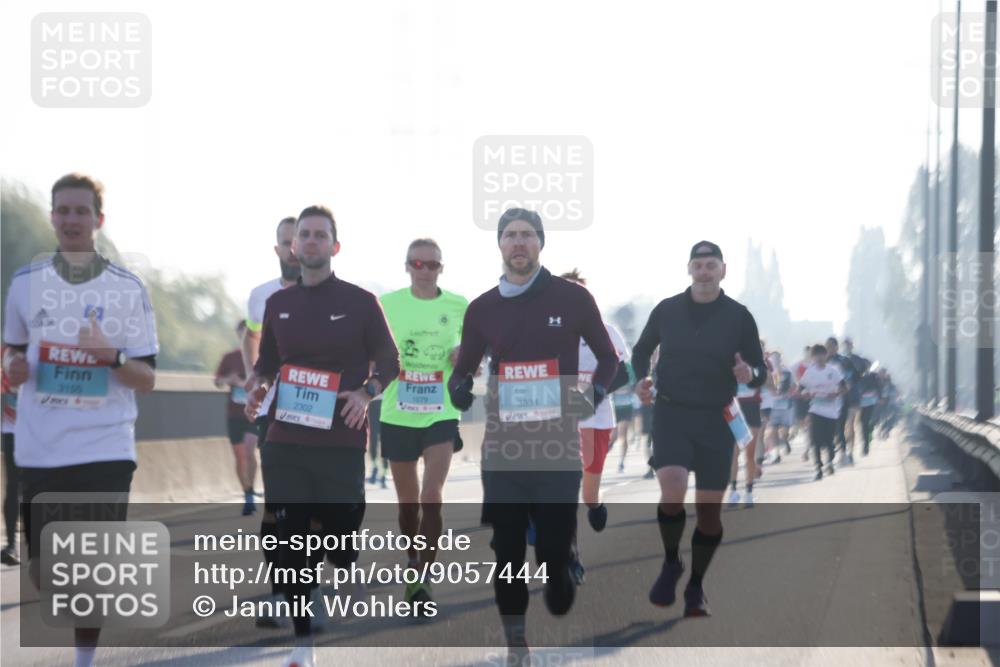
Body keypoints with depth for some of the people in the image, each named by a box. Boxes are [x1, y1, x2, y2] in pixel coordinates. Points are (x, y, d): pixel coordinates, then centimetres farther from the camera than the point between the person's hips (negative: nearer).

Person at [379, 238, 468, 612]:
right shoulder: (387, 304, -1)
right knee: (407, 500, 12)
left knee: (432, 495, -15)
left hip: (441, 414, -1)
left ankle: (425, 578, -10)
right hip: (398, 414, 1)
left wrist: (463, 356, -9)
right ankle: (413, 563, 35)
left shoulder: (459, 307, 0)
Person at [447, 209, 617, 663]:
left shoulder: (572, 299, 2)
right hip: (502, 451, 2)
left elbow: (607, 357, 13)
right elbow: (462, 371, 17)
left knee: (554, 552, -6)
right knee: (507, 552, 1)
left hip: (558, 448, -2)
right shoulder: (482, 309, 8)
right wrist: (458, 390, -7)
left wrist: (596, 393, -7)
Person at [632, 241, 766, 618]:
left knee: (710, 510, 3)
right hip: (671, 413, -1)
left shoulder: (739, 317, 0)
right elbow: (642, 350, 18)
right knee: (672, 491, -23)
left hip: (716, 420, 1)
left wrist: (750, 374, -20)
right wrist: (641, 378, -2)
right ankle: (670, 564, 3)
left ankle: (696, 587, 22)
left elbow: (760, 370, 4)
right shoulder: (667, 310, 2)